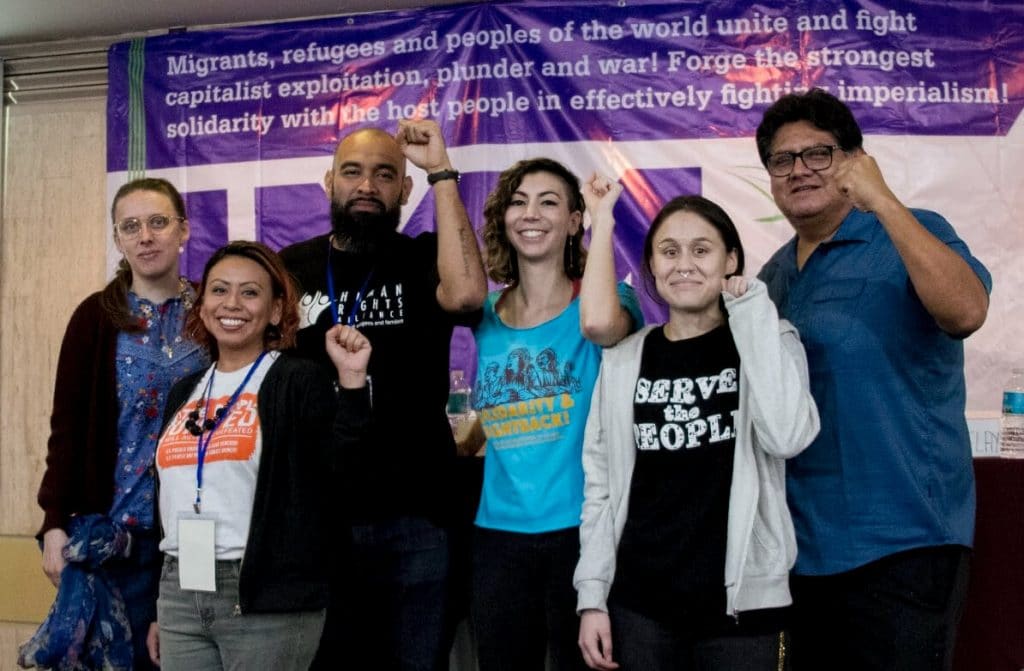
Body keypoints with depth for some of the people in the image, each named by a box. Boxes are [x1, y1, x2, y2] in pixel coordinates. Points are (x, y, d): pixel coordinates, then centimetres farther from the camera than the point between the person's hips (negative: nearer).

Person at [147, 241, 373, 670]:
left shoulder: (299, 381, -6)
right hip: (179, 595, 6)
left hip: (267, 601, -5)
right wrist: (161, 610, 20)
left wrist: (351, 378, -24)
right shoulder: (185, 392, 13)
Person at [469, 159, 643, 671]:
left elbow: (599, 323, -30)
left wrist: (602, 218, -20)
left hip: (581, 528, -4)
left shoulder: (601, 299, -3)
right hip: (499, 532, 4)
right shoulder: (487, 314, 9)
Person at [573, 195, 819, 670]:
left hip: (742, 600, -2)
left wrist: (751, 313, -15)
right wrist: (591, 595, 1)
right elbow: (602, 484, 5)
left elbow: (787, 436, -20)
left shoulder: (768, 341, -1)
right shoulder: (623, 360, 4)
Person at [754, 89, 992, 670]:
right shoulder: (773, 276, 11)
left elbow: (966, 312, -28)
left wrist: (882, 201, -27)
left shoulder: (911, 235, -6)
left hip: (902, 540, -6)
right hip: (804, 541, 6)